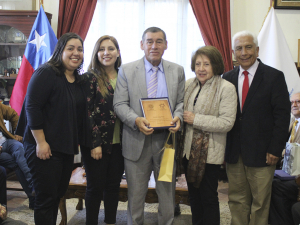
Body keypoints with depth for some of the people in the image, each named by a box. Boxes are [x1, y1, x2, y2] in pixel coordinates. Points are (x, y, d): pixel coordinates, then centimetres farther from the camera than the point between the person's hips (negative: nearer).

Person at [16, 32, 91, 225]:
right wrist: (40, 142, -20)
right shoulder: (46, 73, -11)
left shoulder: (79, 80, 11)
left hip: (67, 148, 7)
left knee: (58, 194, 16)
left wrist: (76, 143, 13)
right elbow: (32, 107, -17)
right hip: (45, 148, -7)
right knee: (46, 197, 0)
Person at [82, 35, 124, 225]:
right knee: (96, 187, 7)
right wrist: (95, 144, -15)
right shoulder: (90, 78, -6)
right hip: (97, 143, -4)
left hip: (118, 143, 4)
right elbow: (86, 112, -11)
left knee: (114, 185, 14)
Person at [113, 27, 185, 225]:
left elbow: (181, 101, 9)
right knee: (136, 194, 11)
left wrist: (178, 117, -13)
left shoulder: (178, 71, 6)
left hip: (167, 140, 2)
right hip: (137, 141, -1)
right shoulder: (126, 70, 1)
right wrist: (136, 120, -21)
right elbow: (120, 104, -3)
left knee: (168, 192, 12)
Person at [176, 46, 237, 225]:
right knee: (194, 195, 18)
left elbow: (227, 123, -18)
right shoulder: (190, 84, 7)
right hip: (189, 149, 6)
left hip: (209, 153, -6)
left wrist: (195, 119, -19)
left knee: (208, 197, 5)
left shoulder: (226, 88, -11)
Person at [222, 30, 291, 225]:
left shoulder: (274, 77, -3)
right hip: (234, 152, 4)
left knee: (260, 202, 7)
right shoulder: (228, 78, 8)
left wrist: (275, 149, -11)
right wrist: (223, 147, 3)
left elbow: (283, 115, -6)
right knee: (237, 200, 12)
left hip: (261, 153, -3)